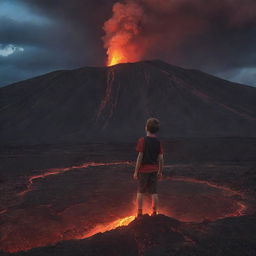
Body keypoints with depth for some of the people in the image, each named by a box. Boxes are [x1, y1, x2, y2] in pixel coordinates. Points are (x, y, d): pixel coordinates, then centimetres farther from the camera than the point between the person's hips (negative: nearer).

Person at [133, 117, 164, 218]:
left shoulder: (142, 140, -13)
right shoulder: (158, 142, -1)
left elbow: (140, 157, -15)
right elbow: (161, 158, 0)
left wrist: (136, 171, -8)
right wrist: (160, 172, 10)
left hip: (143, 170, -3)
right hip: (154, 170, 3)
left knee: (140, 191, 11)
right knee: (154, 192, 9)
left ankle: (139, 213, 16)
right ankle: (154, 213, 14)